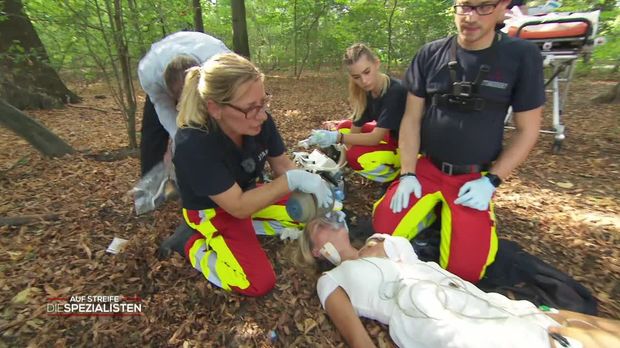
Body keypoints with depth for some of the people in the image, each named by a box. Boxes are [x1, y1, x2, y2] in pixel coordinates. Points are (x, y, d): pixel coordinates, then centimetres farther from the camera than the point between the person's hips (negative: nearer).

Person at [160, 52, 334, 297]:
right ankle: (191, 243, 3)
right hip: (211, 211, -6)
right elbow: (239, 206, -33)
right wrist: (293, 180, -37)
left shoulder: (259, 122, -22)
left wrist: (311, 191, -21)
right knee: (258, 283, -14)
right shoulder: (193, 145, -37)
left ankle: (246, 229, 9)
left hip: (248, 193, 6)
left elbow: (282, 165, -7)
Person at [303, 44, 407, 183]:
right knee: (345, 126, 4)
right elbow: (355, 130, -5)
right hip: (392, 137, 8)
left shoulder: (396, 91, -28)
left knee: (357, 157, -28)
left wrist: (336, 137, -40)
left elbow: (375, 138, -31)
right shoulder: (367, 92, -5)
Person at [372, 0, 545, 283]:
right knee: (383, 229, -13)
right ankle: (433, 208, 16)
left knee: (464, 270, -11)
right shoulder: (430, 55, -2)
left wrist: (490, 181, -10)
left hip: (474, 178, -1)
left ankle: (447, 213, 19)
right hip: (425, 168, 2)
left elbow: (527, 130, -1)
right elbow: (412, 118, -1)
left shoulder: (522, 56, -5)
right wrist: (407, 175, -9)